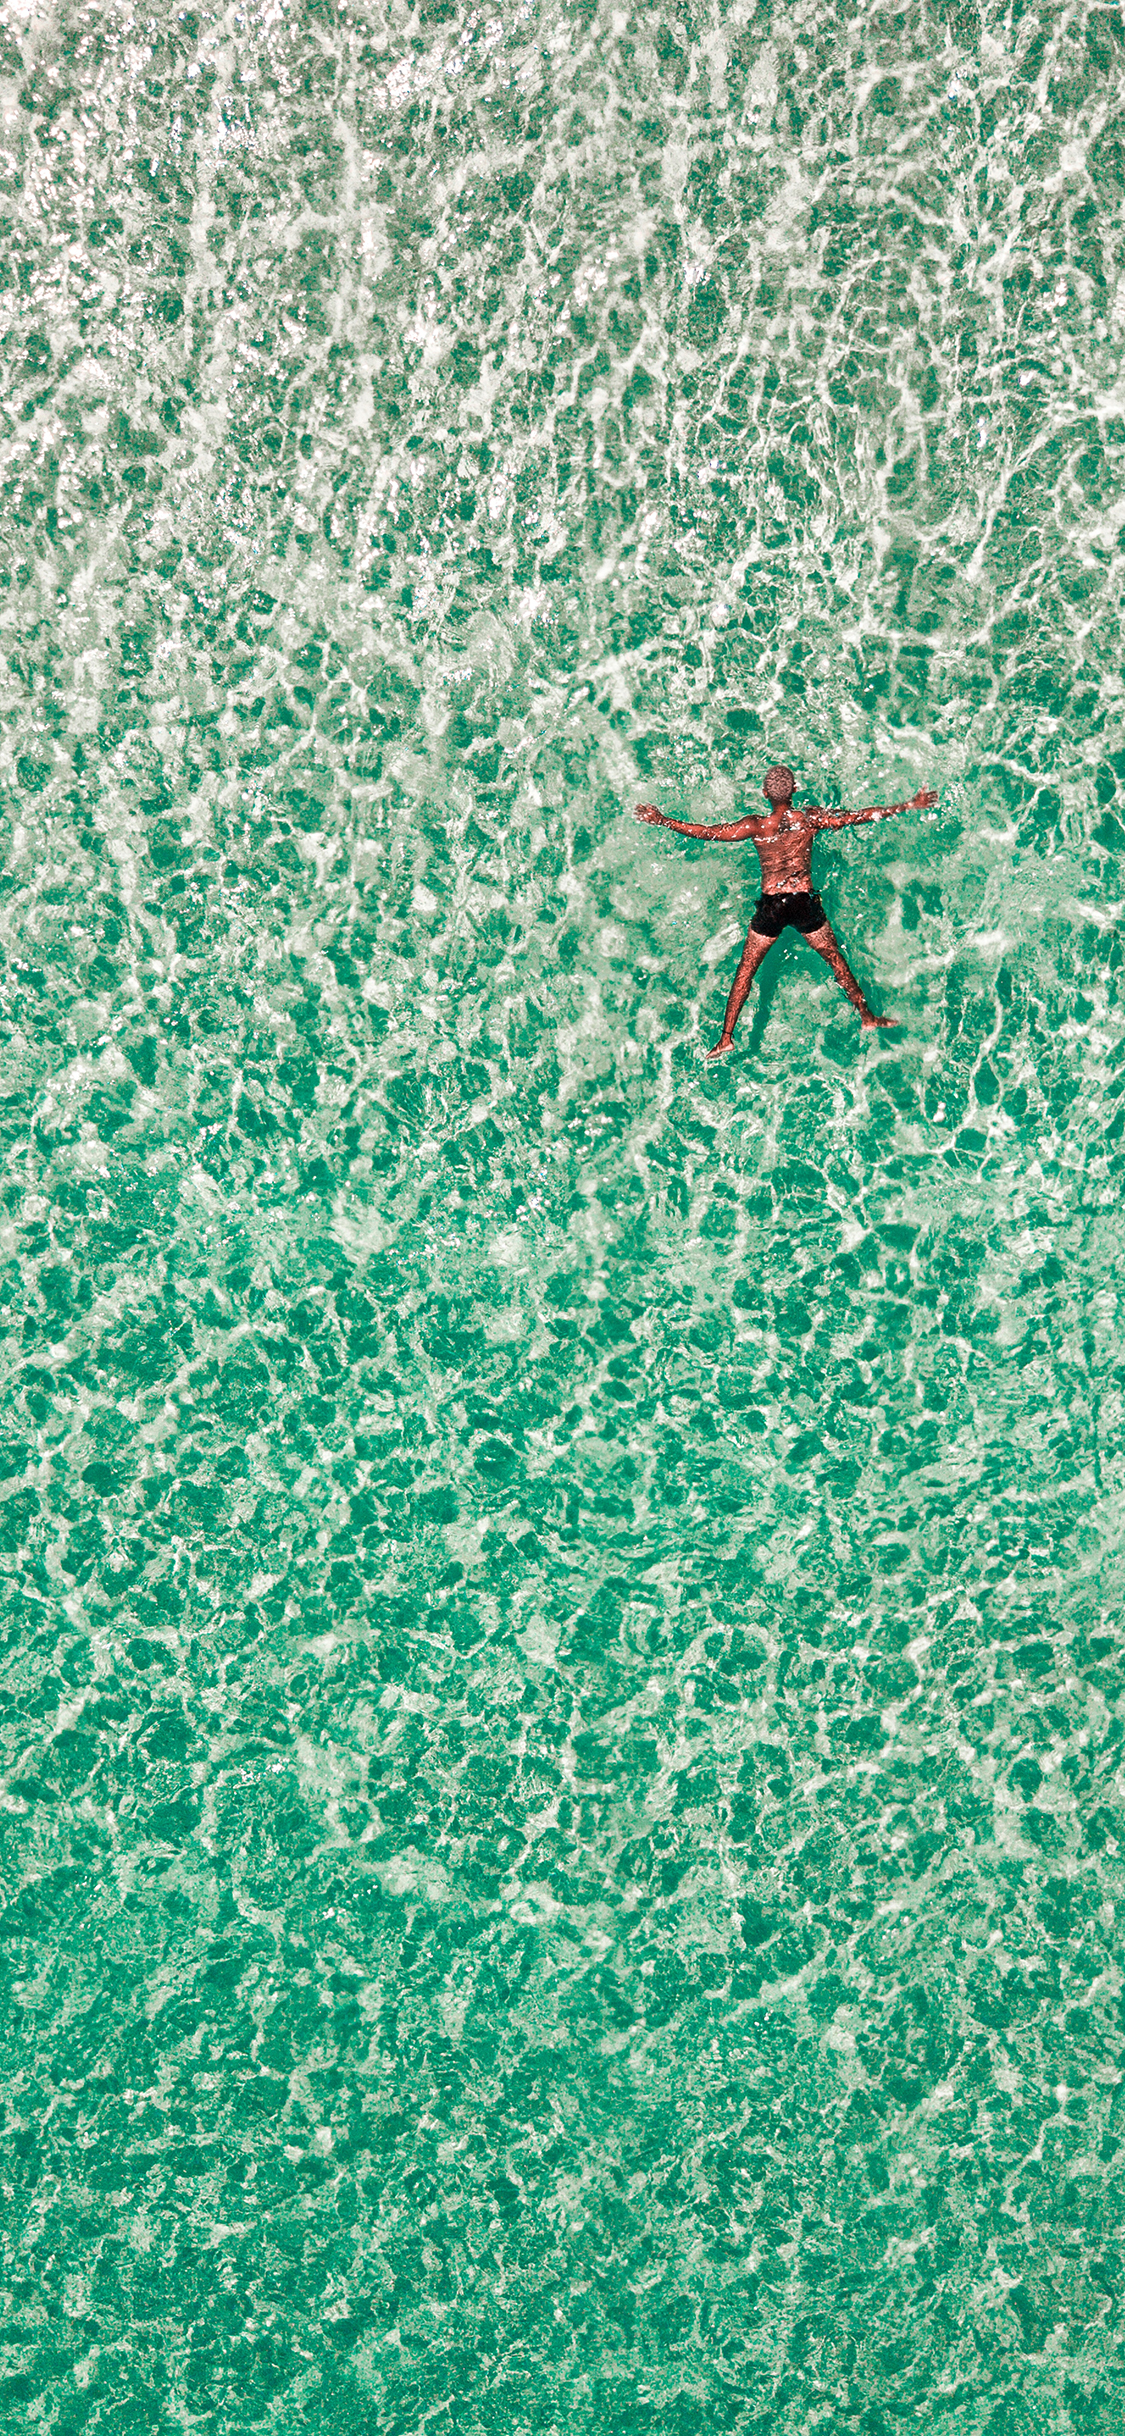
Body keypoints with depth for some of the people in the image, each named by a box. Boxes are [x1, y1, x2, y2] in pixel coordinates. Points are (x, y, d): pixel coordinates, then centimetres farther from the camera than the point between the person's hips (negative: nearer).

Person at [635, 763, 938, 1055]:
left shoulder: (757, 825, -13)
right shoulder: (811, 818, -9)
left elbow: (706, 832, -12)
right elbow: (858, 817, -4)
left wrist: (662, 820, -2)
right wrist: (910, 806, 4)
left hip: (770, 905, -1)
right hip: (805, 901, 1)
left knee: (746, 969, 10)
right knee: (835, 959, 18)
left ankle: (727, 1037, 9)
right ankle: (867, 1017, 27)